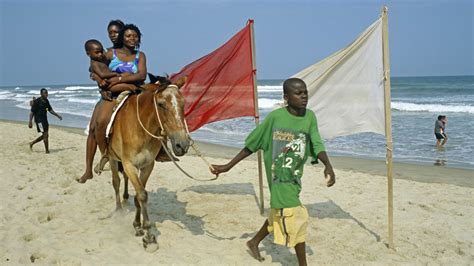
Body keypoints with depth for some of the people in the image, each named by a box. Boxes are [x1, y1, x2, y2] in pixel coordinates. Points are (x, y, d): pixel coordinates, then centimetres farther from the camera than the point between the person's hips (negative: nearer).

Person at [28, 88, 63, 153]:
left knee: (44, 136, 14)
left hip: (45, 120, 8)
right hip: (39, 120, -8)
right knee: (46, 135, -11)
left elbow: (50, 110, 19)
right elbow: (32, 112, -12)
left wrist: (58, 115, 12)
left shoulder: (46, 101, 9)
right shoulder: (37, 101, -12)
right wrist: (30, 121, -18)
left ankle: (32, 143, 32)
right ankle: (47, 150, -2)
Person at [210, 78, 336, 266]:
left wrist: (328, 165, -32)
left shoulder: (309, 116, -3)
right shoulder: (275, 117, -14)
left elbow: (316, 144, -12)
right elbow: (252, 144, -7)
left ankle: (254, 242, 46)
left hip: (295, 176, 6)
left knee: (279, 212, 21)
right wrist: (228, 166, -5)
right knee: (296, 217, -7)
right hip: (279, 176, -6)